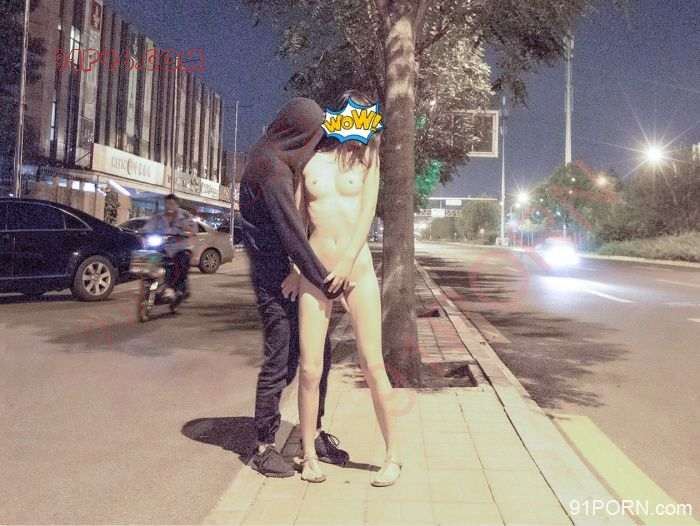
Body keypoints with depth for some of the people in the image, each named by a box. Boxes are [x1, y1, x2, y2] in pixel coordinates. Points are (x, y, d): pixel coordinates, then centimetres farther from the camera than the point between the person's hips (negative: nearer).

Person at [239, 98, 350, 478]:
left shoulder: (283, 162, 13)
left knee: (318, 350, 11)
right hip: (275, 275, -9)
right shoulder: (270, 164, -17)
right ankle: (263, 448, 13)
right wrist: (322, 278, -17)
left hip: (293, 273, 9)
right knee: (281, 360, -3)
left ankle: (314, 433, 25)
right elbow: (290, 230, -21)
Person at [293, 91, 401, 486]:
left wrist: (348, 260, -10)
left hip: (358, 269, 0)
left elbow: (368, 211, 0)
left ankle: (394, 456, 12)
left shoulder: (366, 158, 10)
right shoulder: (309, 160, 9)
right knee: (310, 369, -1)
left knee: (373, 365, -2)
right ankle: (309, 455, 18)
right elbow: (298, 216, 10)